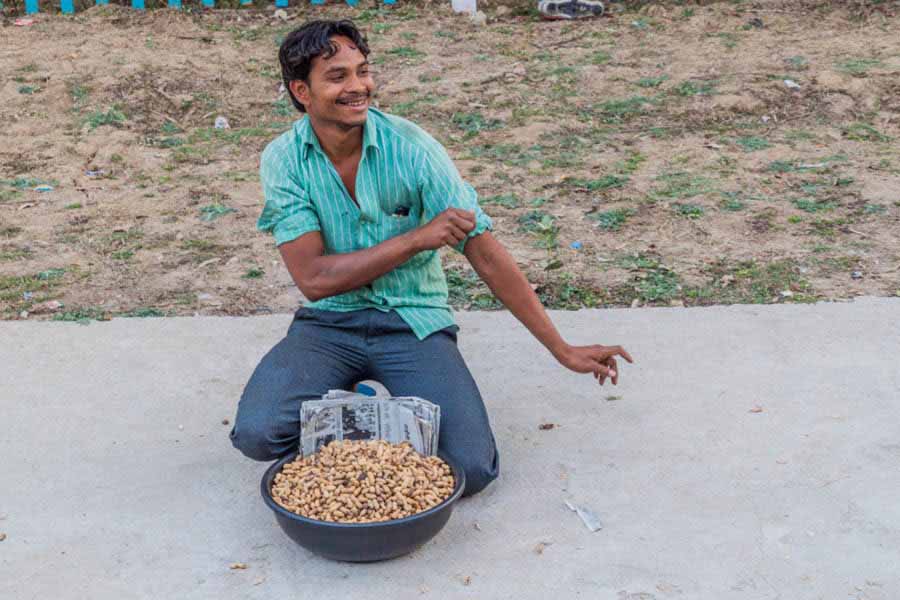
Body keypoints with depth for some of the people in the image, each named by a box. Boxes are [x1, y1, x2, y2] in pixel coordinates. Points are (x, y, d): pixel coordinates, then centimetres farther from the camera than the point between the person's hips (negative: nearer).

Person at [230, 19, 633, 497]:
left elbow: (486, 255, -9)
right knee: (256, 433, -24)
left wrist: (561, 349, -7)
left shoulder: (411, 148, -12)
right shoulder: (283, 160, -9)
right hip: (330, 322, 1)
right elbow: (313, 278, -16)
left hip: (415, 321, -1)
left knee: (470, 470, -20)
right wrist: (416, 239, -21)